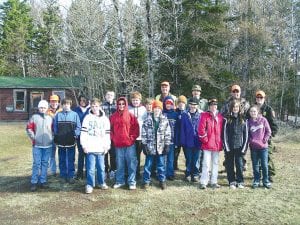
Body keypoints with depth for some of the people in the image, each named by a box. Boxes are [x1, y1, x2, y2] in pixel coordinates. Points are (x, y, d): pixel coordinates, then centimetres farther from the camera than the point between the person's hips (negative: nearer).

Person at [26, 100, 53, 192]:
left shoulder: (50, 118, 6)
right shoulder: (34, 117, -1)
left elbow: (53, 129, 14)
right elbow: (29, 128, 0)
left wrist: (52, 138, 6)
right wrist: (33, 138, -4)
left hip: (48, 145, 2)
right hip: (37, 145, -2)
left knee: (45, 163, 9)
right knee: (36, 163, -1)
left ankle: (43, 181, 17)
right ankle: (34, 182, 8)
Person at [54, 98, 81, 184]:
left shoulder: (75, 114, 1)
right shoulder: (58, 115, 5)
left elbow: (78, 127, 0)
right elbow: (55, 127, 7)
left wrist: (75, 135, -9)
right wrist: (56, 137, 0)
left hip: (71, 141, -2)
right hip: (61, 141, 2)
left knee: (71, 160, 3)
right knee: (62, 159, 10)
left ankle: (71, 176, 9)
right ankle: (63, 176, 21)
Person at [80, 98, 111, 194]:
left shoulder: (105, 119, 9)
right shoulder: (87, 118, 2)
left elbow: (107, 134, 11)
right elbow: (83, 133, -1)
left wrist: (107, 145, 5)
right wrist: (84, 145, -6)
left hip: (101, 148, 2)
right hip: (90, 148, -2)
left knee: (101, 167, 9)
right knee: (90, 168, 0)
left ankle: (101, 182, 26)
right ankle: (89, 185, 11)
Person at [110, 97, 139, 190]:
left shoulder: (131, 116, -1)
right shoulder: (113, 116, 7)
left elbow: (136, 128, -1)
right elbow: (111, 129, 12)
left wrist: (132, 138, -7)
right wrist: (113, 138, 2)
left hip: (129, 144, -2)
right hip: (118, 144, 2)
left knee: (131, 163, 2)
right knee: (120, 164, 11)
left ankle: (132, 182, 11)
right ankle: (120, 181, 23)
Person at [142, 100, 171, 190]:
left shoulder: (165, 120, 0)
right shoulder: (147, 120, -1)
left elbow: (167, 134, 1)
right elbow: (144, 133, -1)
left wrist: (167, 145, -2)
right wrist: (144, 144, -5)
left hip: (161, 147, 0)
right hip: (150, 147, 0)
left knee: (161, 165, 11)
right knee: (148, 165, 9)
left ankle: (162, 180, 25)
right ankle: (146, 181, 22)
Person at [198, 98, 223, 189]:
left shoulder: (220, 116, 10)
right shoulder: (205, 115, -4)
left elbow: (222, 130, 14)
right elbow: (201, 129, -10)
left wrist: (221, 140, 7)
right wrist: (205, 139, -10)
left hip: (217, 144, 5)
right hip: (207, 144, -5)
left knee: (215, 163, 12)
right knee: (206, 164, -3)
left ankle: (214, 182, 21)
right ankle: (203, 182, 5)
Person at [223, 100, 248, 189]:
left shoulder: (243, 120, 6)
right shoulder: (227, 120, 2)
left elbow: (246, 135, 5)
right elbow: (224, 134, -1)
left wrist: (244, 147, -2)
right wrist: (226, 147, -8)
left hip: (239, 146, 0)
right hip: (229, 147, 0)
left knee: (239, 164, 1)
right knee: (230, 165, 5)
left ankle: (240, 182, 15)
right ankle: (231, 182, 17)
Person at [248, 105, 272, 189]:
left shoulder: (263, 120, -3)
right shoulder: (249, 121, 1)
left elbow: (268, 131, 1)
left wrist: (265, 139, -9)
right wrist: (250, 140, -10)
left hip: (263, 146, -1)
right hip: (253, 147, 1)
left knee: (264, 164, 4)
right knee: (255, 165, 9)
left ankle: (266, 181, 18)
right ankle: (256, 181, 19)